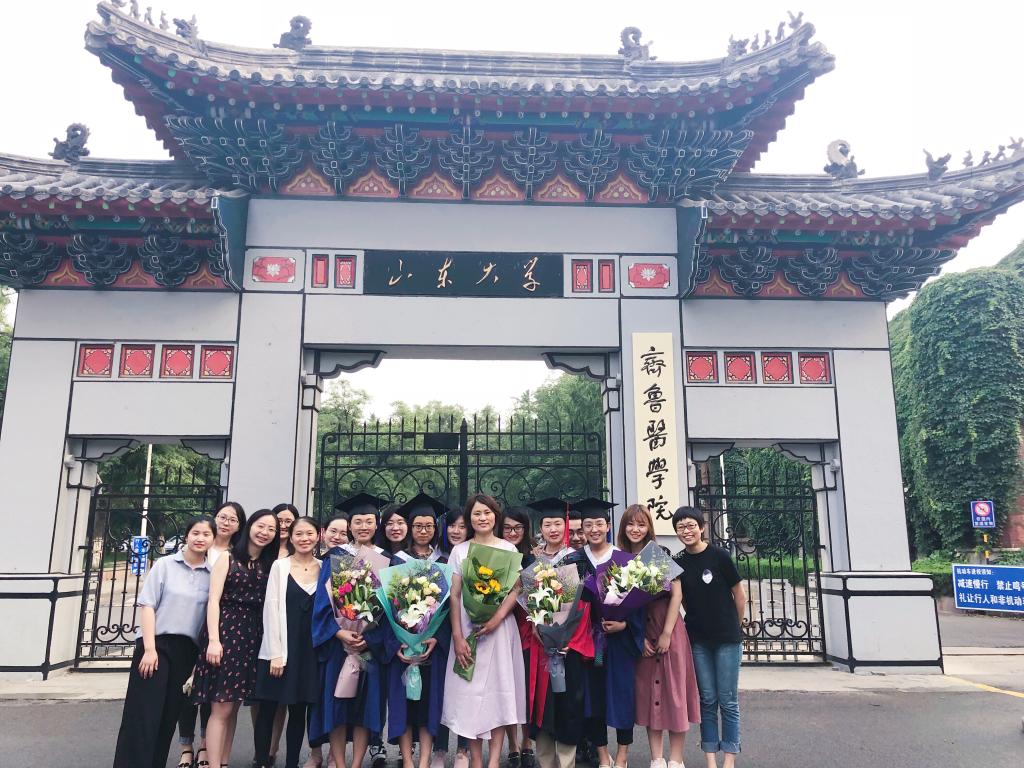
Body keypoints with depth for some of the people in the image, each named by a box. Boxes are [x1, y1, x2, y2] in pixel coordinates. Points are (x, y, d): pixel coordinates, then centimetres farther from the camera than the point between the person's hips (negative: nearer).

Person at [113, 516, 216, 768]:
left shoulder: (212, 574, 4)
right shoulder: (165, 564, -2)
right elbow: (147, 605, -5)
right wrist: (149, 648, -12)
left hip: (188, 651, 3)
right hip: (157, 644, -3)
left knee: (169, 716, 9)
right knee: (143, 715, -3)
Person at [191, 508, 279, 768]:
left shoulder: (271, 565, 14)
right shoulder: (228, 559, 2)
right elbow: (213, 600, -8)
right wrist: (213, 639, -17)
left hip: (253, 637, 5)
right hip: (225, 631, -4)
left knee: (232, 707, 9)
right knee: (221, 707, -7)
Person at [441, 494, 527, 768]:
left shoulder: (508, 549, 5)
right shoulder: (460, 551, 5)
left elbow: (516, 590, 0)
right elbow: (454, 596, 1)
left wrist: (496, 618, -16)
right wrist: (457, 637, -8)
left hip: (500, 626, 0)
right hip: (467, 627, 0)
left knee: (499, 688, -2)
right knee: (470, 692, 0)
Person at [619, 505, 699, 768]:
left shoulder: (661, 554, -4)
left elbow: (676, 594, -6)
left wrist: (667, 633, -12)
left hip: (668, 629, -3)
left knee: (673, 689, 0)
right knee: (647, 691, 6)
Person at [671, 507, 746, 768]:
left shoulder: (720, 556, -9)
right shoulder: (677, 563, 0)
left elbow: (739, 595, 0)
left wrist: (734, 628, 8)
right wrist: (697, 621, 7)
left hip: (727, 638, -3)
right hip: (698, 640, 3)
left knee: (727, 700, 2)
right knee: (707, 700, 7)